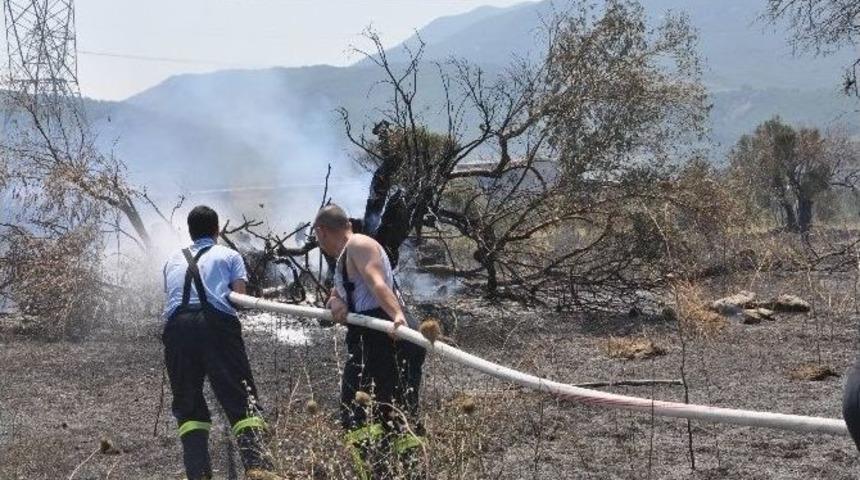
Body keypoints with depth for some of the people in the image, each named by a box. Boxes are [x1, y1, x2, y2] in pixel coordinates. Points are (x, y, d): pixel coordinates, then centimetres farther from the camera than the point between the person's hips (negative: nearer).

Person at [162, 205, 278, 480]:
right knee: (240, 395, -3)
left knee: (187, 405, 10)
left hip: (177, 326, 2)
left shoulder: (173, 261, 31)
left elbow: (171, 293, 24)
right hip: (217, 323, -2)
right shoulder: (229, 256, 22)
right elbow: (240, 295, 10)